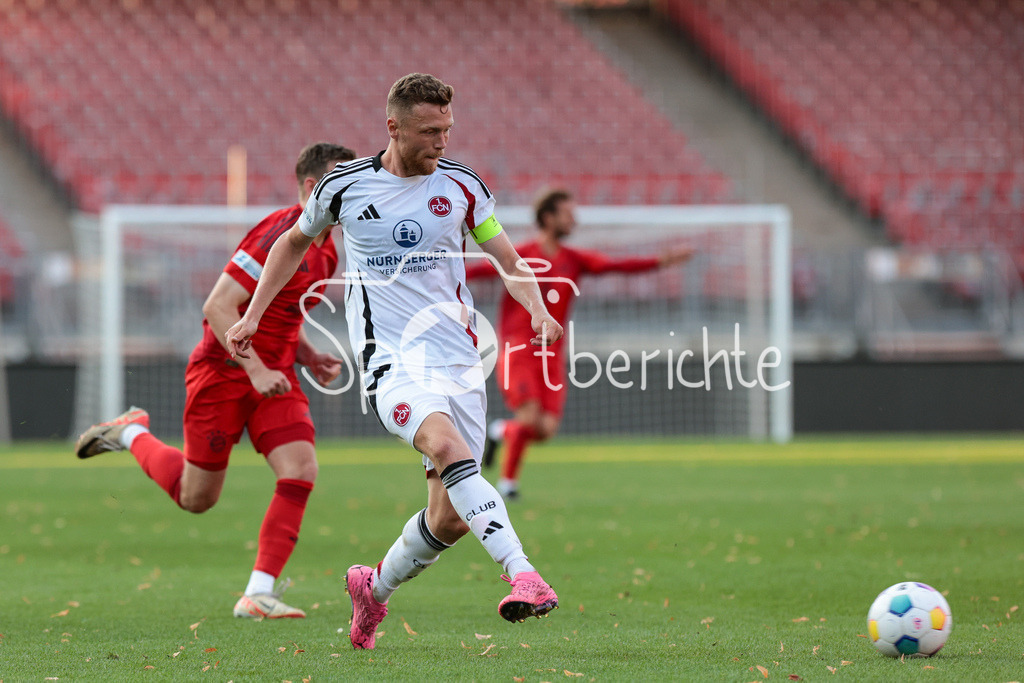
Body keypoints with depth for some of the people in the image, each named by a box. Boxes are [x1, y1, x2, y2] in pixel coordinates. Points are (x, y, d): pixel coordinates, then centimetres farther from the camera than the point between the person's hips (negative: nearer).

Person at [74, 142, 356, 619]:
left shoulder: (325, 248, 8)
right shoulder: (278, 235, -21)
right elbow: (218, 306, -23)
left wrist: (308, 356, 6)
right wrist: (256, 370, -27)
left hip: (273, 375, 8)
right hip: (224, 372, -7)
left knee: (300, 472, -15)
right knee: (195, 498, 6)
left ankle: (259, 594, -12)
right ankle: (132, 433, 34)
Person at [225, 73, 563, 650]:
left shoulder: (462, 185, 5)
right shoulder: (346, 185, 1)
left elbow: (510, 262, 9)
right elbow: (296, 241, 20)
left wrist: (539, 312, -11)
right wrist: (252, 315, 17)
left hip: (457, 358, 3)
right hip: (391, 361, -3)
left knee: (450, 519, 1)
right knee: (449, 448, -33)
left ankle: (374, 588, 30)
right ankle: (525, 576, -44)